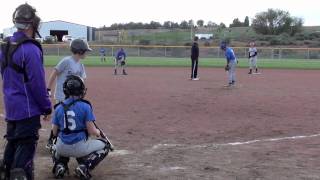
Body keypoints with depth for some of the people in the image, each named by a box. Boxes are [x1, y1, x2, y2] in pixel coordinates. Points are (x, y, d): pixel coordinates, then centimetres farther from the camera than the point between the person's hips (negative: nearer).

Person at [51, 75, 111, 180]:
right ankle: (84, 167, -1)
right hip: (80, 148, -4)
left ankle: (59, 165, 10)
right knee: (105, 145, 20)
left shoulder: (59, 108, 1)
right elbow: (92, 131, -10)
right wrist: (98, 132, 14)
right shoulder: (85, 106, -9)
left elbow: (55, 132, 6)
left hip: (62, 148, 4)